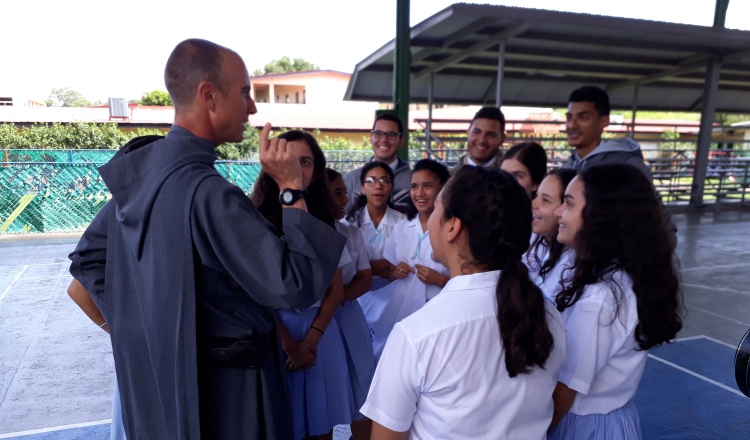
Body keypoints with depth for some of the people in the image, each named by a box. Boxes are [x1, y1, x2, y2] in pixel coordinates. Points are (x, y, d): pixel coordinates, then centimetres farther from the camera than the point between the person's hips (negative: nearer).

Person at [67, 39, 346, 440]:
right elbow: (297, 285, -28)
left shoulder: (141, 169, -2)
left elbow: (87, 258, 9)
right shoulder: (208, 192, -29)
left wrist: (139, 325, 9)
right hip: (220, 390, -7)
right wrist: (292, 189, -22)